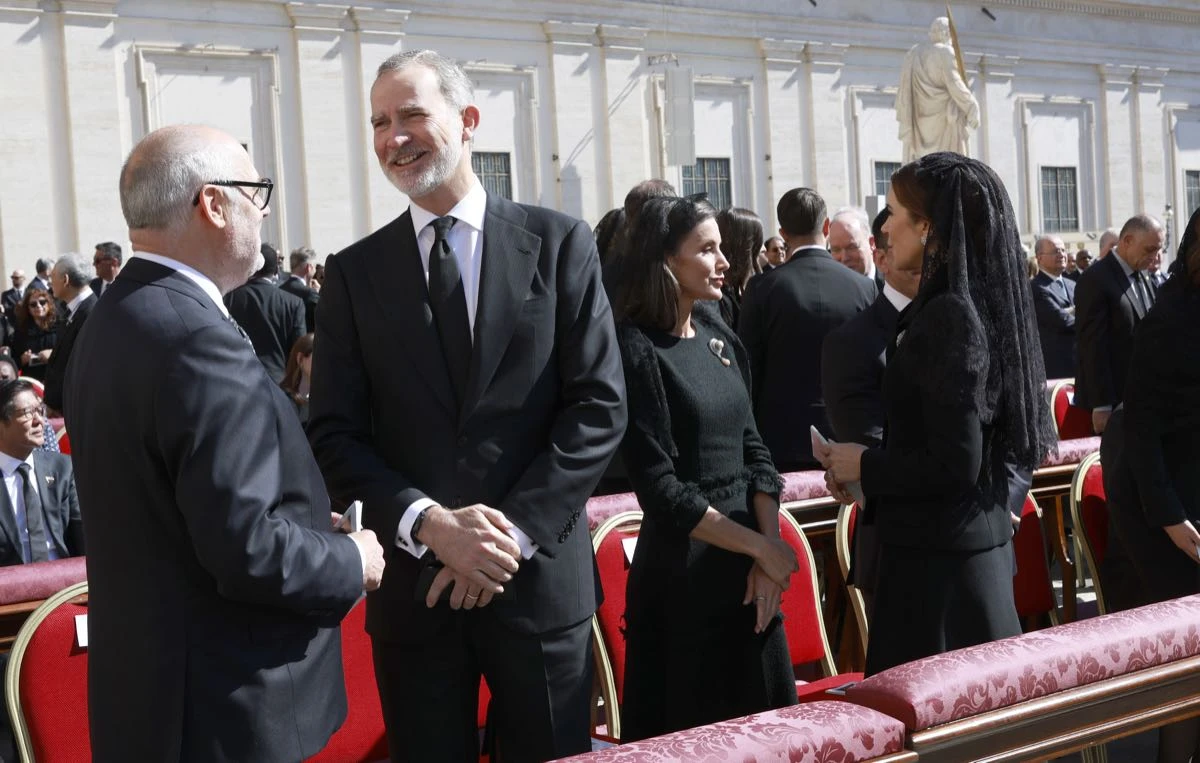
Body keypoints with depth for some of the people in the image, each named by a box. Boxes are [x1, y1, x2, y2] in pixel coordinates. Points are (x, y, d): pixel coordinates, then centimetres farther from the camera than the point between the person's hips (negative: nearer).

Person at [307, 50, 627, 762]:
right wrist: (428, 524, -15)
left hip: (540, 577, -1)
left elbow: (600, 405, -5)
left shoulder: (559, 243, 0)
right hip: (414, 586, 1)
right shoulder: (355, 273, 5)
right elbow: (335, 434, 1)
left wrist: (515, 532, -13)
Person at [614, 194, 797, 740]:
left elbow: (752, 450, 7)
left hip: (749, 571, 6)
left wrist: (769, 550, -7)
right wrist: (761, 547, -13)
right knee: (695, 732, 6)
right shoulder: (636, 349, -13)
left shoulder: (721, 339, 8)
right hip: (683, 577, -6)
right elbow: (661, 489, -16)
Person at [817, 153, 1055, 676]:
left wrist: (864, 466, -8)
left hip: (936, 560, -10)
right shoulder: (983, 305, 9)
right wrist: (872, 466, 9)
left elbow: (955, 466, -22)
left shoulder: (948, 317, -18)